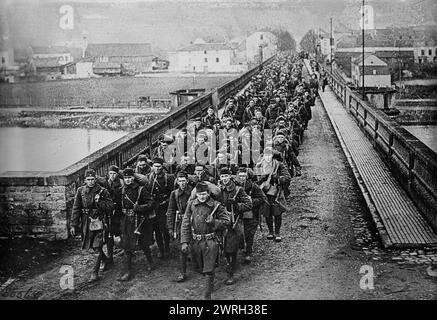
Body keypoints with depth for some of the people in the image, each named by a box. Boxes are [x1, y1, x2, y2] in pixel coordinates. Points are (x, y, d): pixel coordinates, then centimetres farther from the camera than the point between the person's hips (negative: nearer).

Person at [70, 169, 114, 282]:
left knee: (97, 247, -8)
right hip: (86, 222, 4)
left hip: (99, 222, -3)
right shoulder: (80, 191, 2)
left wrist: (100, 202, -21)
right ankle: (105, 260, 42)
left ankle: (95, 273, -2)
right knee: (92, 246, 15)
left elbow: (111, 206, -5)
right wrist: (73, 225, 0)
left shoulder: (102, 191, -5)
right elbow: (76, 209, 3)